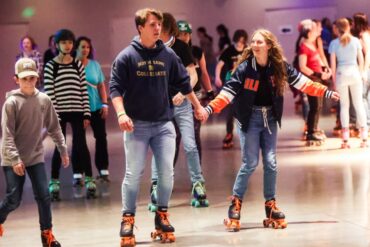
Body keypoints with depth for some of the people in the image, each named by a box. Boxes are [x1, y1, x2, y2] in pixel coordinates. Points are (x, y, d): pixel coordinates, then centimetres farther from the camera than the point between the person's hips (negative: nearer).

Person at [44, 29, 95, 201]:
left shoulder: (78, 64, 7)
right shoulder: (50, 66, -2)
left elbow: (84, 90, 6)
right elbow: (49, 93, -6)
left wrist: (87, 114, 2)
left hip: (77, 111, 2)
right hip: (59, 112, -2)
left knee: (81, 145, -4)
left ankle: (89, 180, -2)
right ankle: (54, 183, 10)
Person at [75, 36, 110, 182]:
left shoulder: (95, 65, 4)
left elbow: (101, 86, 9)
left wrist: (105, 104, 2)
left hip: (96, 107, 3)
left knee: (101, 137, 3)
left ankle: (103, 170, 11)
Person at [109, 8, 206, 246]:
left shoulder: (168, 54, 6)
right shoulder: (127, 56, -5)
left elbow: (183, 83, 16)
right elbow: (116, 88, -8)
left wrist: (198, 106, 21)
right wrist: (121, 114, -22)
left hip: (164, 123, 3)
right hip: (137, 124, -3)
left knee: (167, 171, -1)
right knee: (134, 173, -3)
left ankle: (162, 216, 14)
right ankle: (128, 220, 6)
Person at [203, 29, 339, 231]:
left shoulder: (279, 67, -5)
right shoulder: (244, 68, -14)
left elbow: (301, 81, 4)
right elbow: (228, 91, -19)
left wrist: (325, 92, 4)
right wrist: (210, 108, -31)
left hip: (270, 118, 3)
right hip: (250, 118, -3)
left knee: (270, 163, 4)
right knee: (250, 163, -7)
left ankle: (270, 205, 16)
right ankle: (235, 204, 5)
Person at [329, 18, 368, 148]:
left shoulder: (334, 43, -2)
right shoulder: (355, 40, 1)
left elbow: (333, 63, -3)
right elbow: (361, 60, 3)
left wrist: (334, 79, 5)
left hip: (341, 74, 0)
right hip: (354, 72, 0)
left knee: (344, 105, 5)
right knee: (359, 104, 5)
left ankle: (345, 139, 2)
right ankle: (364, 138, 3)